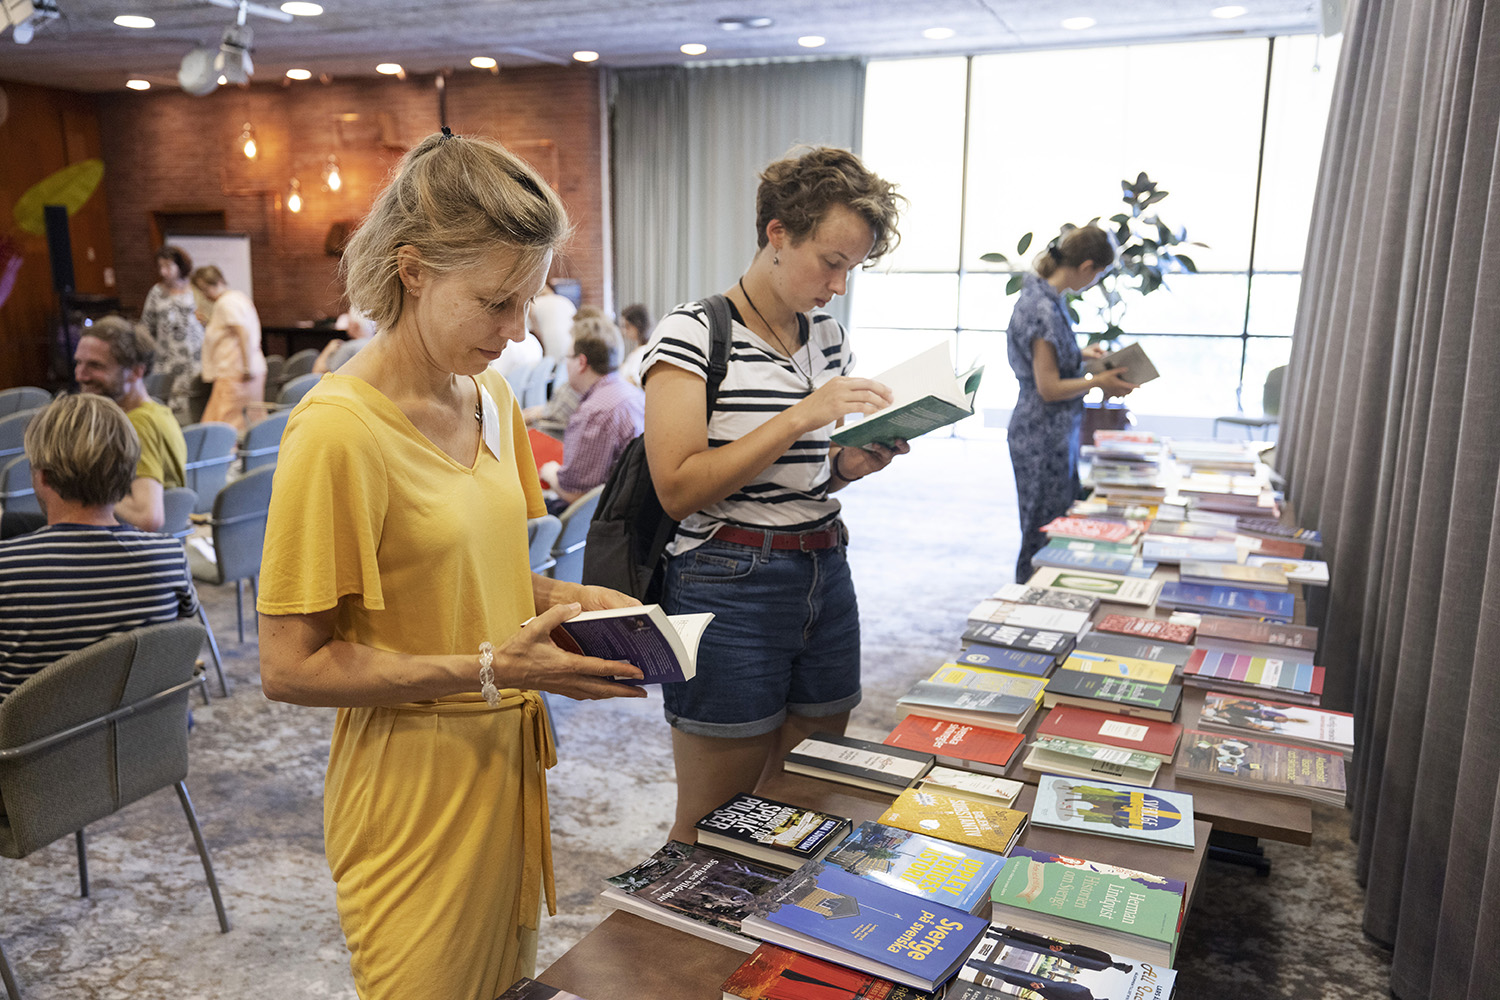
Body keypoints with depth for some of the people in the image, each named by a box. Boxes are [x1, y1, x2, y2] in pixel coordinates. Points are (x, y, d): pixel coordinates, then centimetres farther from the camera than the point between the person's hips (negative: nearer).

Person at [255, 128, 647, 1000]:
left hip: (506, 764, 7)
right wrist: (488, 670, -24)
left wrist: (572, 600, -5)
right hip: (413, 791, -7)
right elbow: (292, 666, -19)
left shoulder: (492, 398, 3)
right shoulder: (339, 430, -21)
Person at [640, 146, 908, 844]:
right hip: (730, 588, -6)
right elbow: (679, 488, -18)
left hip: (825, 578, 7)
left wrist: (853, 462, -2)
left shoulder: (828, 336, 10)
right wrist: (800, 416, -22)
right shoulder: (693, 333, -11)